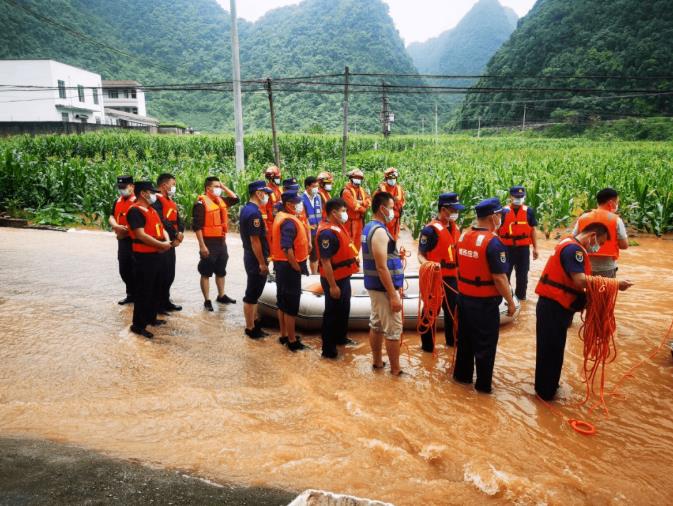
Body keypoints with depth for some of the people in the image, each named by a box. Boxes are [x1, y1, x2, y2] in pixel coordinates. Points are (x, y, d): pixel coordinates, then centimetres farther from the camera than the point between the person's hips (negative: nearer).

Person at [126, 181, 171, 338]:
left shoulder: (152, 210, 17)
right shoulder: (135, 210, -14)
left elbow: (161, 228, 19)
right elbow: (141, 235, -22)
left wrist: (167, 241, -3)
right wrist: (162, 244, -16)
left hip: (156, 255, 9)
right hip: (144, 256, -9)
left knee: (155, 289, 18)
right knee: (143, 291, -4)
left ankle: (151, 317, 32)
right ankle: (138, 325, 5)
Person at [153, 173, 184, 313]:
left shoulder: (172, 202, 18)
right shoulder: (156, 200, -12)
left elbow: (179, 221, 13)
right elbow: (162, 220, -21)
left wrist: (180, 233, -7)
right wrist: (175, 234, -15)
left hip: (171, 242, 9)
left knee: (170, 275, 15)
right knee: (161, 275, -4)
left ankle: (166, 301, 26)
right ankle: (158, 305, 5)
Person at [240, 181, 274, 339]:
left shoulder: (246, 209, 10)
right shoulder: (254, 213, -22)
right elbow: (255, 240, -24)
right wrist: (262, 263, -19)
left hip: (250, 257, 10)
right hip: (256, 260, -10)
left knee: (254, 292, 22)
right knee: (252, 294, 1)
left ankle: (255, 320, 36)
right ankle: (250, 328, 12)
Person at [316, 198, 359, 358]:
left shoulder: (338, 227, 7)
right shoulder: (327, 232, -25)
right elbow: (325, 261, -26)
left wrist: (354, 258, 8)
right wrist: (332, 285, -25)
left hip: (344, 277, 10)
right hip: (334, 279, -10)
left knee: (344, 309, 23)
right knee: (332, 312, 2)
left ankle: (340, 337, 42)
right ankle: (328, 348, 15)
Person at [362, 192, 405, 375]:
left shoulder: (369, 228, 10)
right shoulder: (380, 231, -22)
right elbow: (382, 267, -25)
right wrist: (393, 295, -23)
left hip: (374, 286, 10)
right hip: (384, 288, -10)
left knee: (376, 325, 18)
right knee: (393, 330, 0)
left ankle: (377, 361, 30)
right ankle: (395, 369, 10)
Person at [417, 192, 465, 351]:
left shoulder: (455, 227, 8)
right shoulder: (431, 229, -17)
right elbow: (421, 255, -16)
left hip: (452, 277, 8)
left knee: (453, 309, 21)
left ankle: (451, 339, 40)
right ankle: (427, 345, 19)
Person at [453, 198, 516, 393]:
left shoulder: (463, 236, 1)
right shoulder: (493, 242, -21)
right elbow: (499, 278, -21)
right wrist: (511, 302, -10)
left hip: (464, 297, 7)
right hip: (485, 302, -7)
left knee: (465, 338, 21)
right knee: (485, 344, 9)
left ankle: (462, 374, 35)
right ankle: (483, 384, 21)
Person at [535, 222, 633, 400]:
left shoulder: (570, 245, 15)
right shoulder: (573, 249, -17)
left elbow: (575, 280, 15)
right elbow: (581, 281, -26)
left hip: (554, 305, 10)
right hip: (554, 307, -10)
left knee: (552, 348, 20)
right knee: (551, 349, 2)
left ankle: (547, 387, 34)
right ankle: (546, 391, 16)